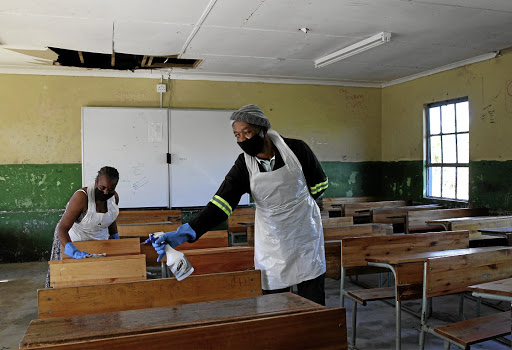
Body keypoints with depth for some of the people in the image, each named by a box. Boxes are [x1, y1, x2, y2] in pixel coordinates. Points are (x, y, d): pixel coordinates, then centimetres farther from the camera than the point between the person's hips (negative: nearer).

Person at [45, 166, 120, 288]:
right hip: (74, 240, -4)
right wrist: (74, 252, -46)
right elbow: (62, 228, -32)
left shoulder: (114, 197, -8)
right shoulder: (81, 197, -27)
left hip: (100, 240, 5)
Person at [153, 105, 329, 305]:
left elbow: (319, 185, 3)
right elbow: (221, 203, -21)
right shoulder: (244, 166, -10)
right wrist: (186, 232, -33)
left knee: (313, 302, 8)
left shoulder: (296, 149, -11)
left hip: (306, 238, 0)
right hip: (272, 244, 1)